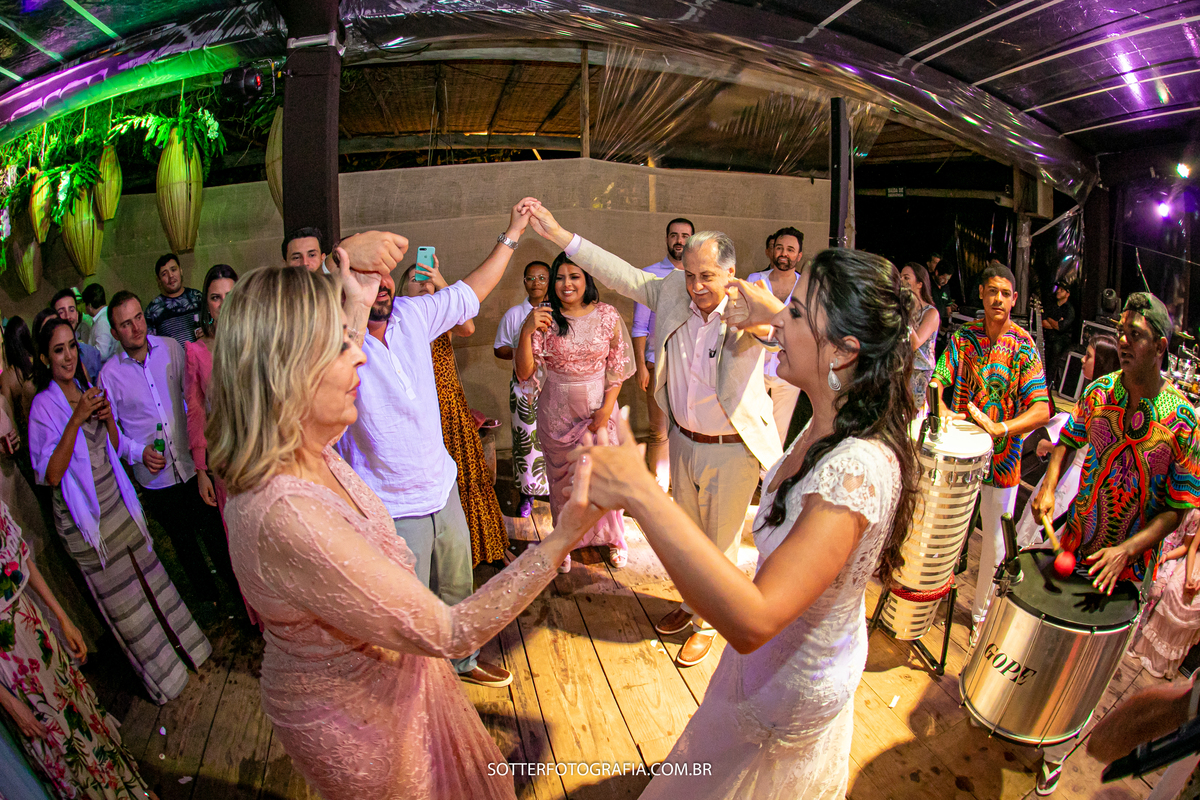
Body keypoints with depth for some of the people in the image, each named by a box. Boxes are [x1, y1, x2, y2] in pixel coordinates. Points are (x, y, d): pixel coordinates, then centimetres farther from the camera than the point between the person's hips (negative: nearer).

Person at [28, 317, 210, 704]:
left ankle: (180, 646, 32)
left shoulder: (89, 392, 5)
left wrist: (108, 418, -11)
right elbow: (51, 475, -22)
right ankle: (160, 673, 25)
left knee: (148, 577, 14)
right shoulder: (45, 406, -15)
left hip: (117, 501, 5)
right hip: (85, 516, -5)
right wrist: (76, 420, -28)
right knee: (121, 598, 9)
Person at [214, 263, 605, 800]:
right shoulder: (286, 515, -39)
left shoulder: (302, 453, -12)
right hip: (353, 721, -7)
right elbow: (448, 634, -33)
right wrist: (562, 540, -35)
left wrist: (358, 304, 14)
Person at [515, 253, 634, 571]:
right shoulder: (544, 319, -7)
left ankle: (614, 539, 33)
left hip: (599, 408, 0)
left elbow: (617, 368, -1)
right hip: (557, 411, 0)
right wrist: (526, 332, -26)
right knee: (561, 477, 13)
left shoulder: (607, 315, -6)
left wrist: (606, 409, -9)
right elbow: (525, 373, -12)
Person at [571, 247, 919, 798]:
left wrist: (640, 494, -52)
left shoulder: (857, 469, -40)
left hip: (790, 691, -7)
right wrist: (772, 311, 10)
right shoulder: (839, 421, -15)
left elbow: (752, 621, -48)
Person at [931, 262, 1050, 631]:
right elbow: (938, 379, -8)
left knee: (995, 541, 9)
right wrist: (941, 409, -28)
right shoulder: (963, 337, 0)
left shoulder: (1024, 347, -10)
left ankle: (982, 611, 27)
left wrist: (1001, 427, -33)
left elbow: (1041, 410, -18)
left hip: (1000, 457, -2)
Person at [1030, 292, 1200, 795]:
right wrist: (1048, 486, -6)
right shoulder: (1100, 391, -7)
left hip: (1127, 564, -2)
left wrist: (1126, 549, -26)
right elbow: (1070, 438, 11)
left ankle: (1056, 755, 30)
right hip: (1075, 543, 3)